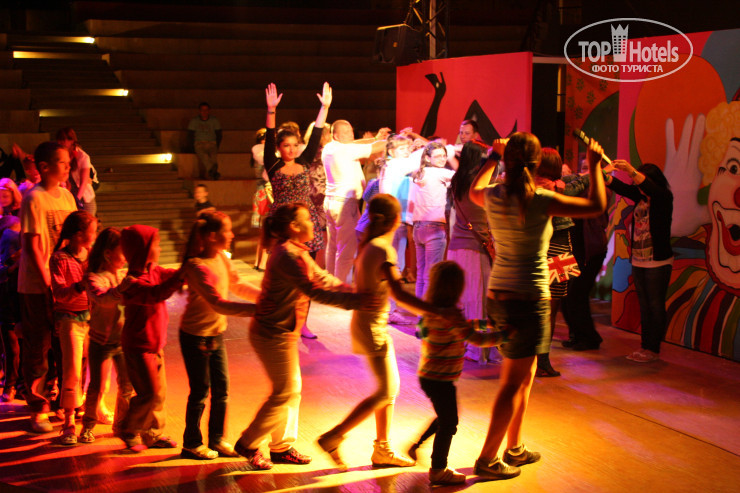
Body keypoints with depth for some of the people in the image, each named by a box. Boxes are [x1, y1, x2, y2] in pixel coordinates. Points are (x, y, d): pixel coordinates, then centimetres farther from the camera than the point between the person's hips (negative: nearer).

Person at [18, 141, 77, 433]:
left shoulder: (66, 196, 9)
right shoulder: (34, 199, -12)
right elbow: (32, 246, -15)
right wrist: (47, 283, -17)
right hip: (38, 286, -6)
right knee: (38, 347, 2)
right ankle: (38, 410, 13)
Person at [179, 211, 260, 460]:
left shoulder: (221, 257, -1)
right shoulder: (197, 266, -25)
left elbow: (237, 286, 14)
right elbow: (219, 304, -32)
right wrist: (259, 309, -35)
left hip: (216, 334, 7)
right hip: (195, 336, -7)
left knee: (221, 389, 12)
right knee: (200, 392, 4)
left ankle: (217, 440, 27)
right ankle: (192, 444, 22)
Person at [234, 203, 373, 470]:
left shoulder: (297, 252, 9)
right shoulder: (286, 255, -23)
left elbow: (322, 277, 14)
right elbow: (314, 290, -27)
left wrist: (355, 293, 7)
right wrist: (354, 301, -26)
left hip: (283, 333, 10)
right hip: (274, 335, -10)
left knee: (292, 390, 16)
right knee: (285, 393, -1)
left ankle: (282, 447, 27)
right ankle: (248, 445, 12)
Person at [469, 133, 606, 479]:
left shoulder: (493, 196, 0)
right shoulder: (541, 201, -17)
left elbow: (473, 191, 26)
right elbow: (597, 206, -9)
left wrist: (493, 159, 34)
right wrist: (595, 166, 4)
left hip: (498, 297, 7)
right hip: (528, 301, -7)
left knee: (524, 377, 21)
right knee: (513, 384, 1)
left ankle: (514, 449, 31)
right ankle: (487, 459, 5)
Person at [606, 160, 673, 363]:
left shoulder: (664, 198, -9)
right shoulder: (640, 197, 9)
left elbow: (650, 187, -29)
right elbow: (620, 187, 1)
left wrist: (631, 171, -40)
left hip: (658, 262, -7)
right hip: (638, 261, 7)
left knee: (656, 306, -1)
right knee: (644, 306, 11)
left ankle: (653, 349, 4)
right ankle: (644, 346, 17)